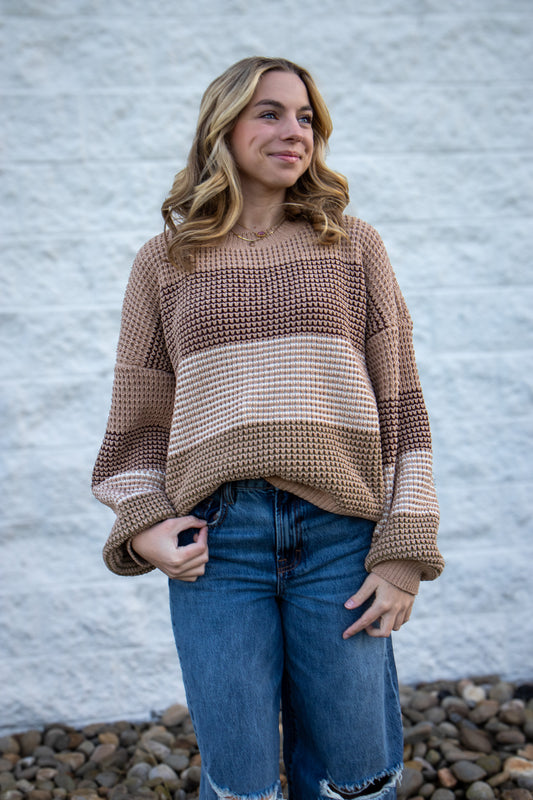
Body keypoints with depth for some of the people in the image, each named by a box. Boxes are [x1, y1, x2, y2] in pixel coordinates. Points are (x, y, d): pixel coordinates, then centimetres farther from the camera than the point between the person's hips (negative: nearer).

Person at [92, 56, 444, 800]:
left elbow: (399, 404, 6)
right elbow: (139, 419, 14)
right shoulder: (164, 263, 10)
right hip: (215, 538, 0)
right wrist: (144, 525, -1)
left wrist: (405, 552, 0)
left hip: (340, 530, 1)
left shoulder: (354, 247, 10)